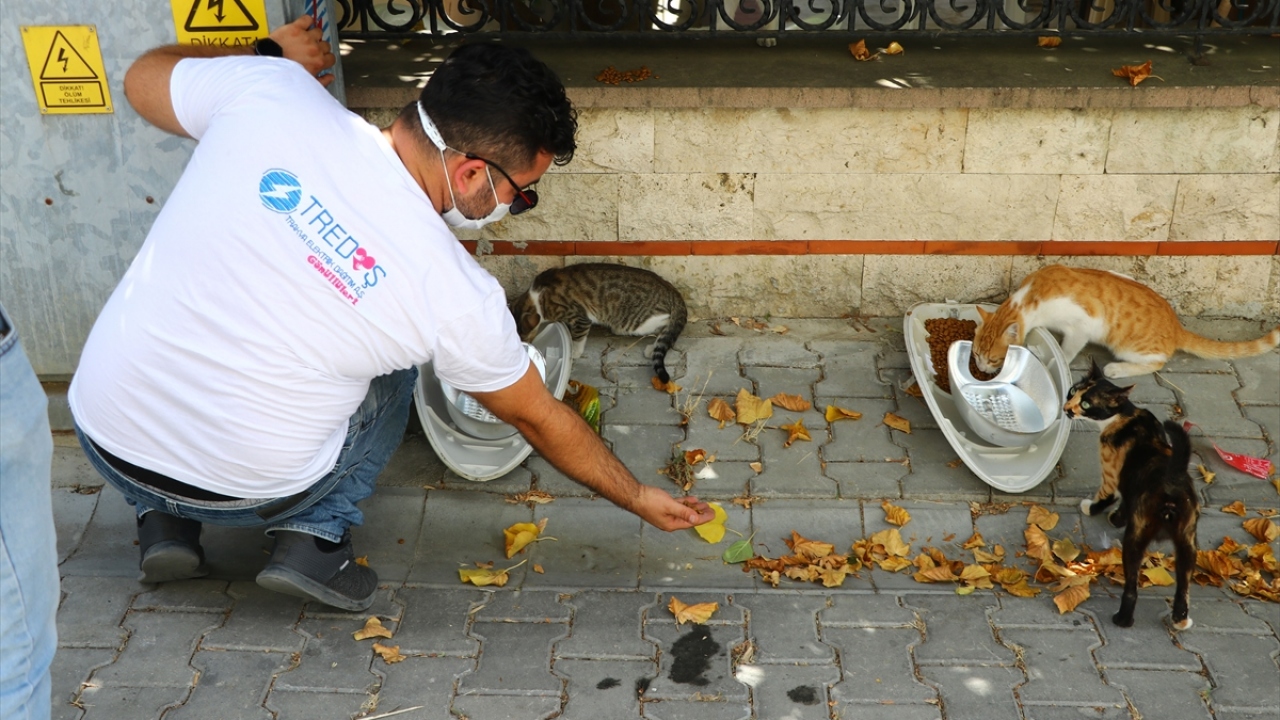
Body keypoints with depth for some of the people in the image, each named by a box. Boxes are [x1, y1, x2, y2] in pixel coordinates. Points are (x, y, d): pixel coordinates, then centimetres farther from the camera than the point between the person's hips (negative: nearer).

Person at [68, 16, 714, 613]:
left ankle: (164, 522, 19)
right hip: (241, 491, -2)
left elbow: (142, 78, 5)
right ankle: (315, 537, 4)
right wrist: (640, 499, 14)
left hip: (100, 431, 3)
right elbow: (538, 418, -2)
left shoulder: (269, 93, -16)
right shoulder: (456, 294, -19)